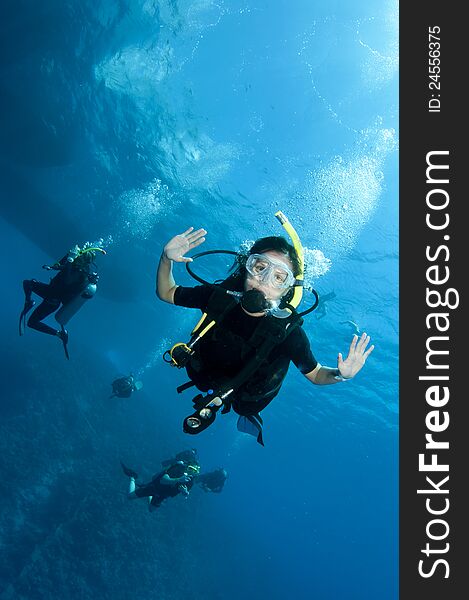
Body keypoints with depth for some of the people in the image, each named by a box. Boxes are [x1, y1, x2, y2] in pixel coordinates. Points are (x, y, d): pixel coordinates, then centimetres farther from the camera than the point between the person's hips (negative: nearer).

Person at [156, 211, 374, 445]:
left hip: (244, 400, -2)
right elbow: (166, 293, -14)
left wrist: (341, 374, -41)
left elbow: (315, 374, -19)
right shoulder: (220, 295, -29)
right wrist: (166, 259, -32)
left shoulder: (289, 333, -35)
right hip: (203, 379, 2)